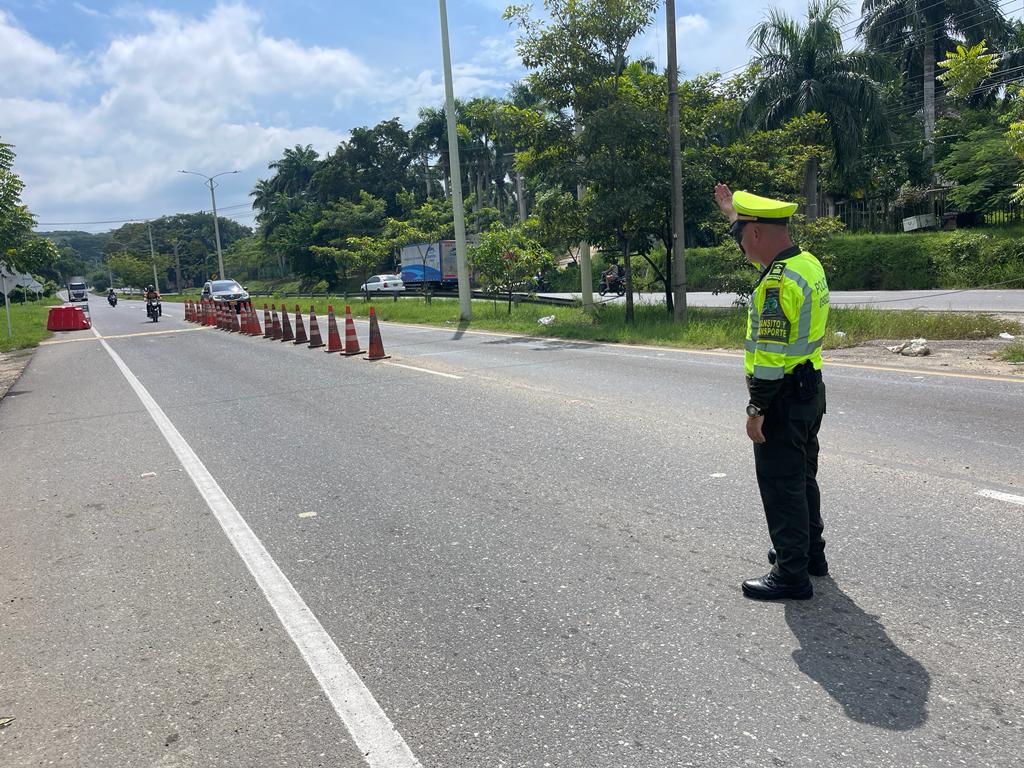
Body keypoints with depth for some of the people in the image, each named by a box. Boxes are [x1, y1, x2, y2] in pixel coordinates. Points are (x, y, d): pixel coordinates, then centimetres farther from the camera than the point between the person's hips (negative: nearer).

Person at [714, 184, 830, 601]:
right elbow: (763, 250, 29)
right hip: (810, 391, 10)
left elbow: (771, 354, -25)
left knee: (781, 485, 0)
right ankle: (810, 553, 36)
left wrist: (757, 409, -20)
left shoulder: (778, 283, -23)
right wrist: (733, 212, 37)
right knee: (802, 477, 21)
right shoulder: (808, 263, 7)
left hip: (783, 398, -10)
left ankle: (792, 574, 9)